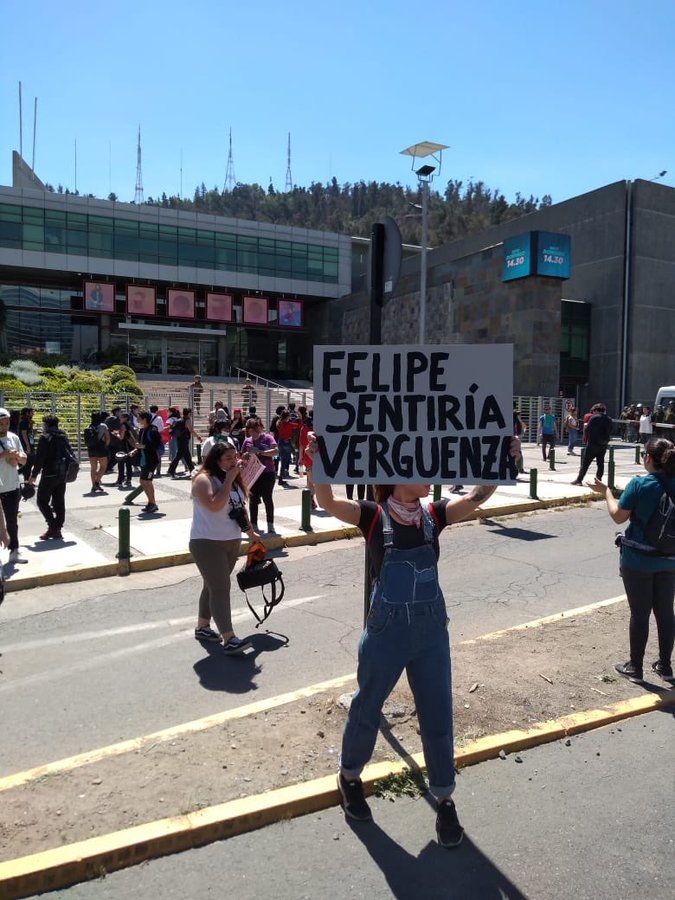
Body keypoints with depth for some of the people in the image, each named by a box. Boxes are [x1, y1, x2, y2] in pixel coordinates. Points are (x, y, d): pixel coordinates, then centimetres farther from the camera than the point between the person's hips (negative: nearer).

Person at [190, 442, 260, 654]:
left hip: (232, 541, 8)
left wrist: (251, 532, 23)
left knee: (214, 586, 16)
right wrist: (228, 480, -25)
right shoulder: (204, 479, -15)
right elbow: (215, 505, -30)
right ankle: (229, 639, -13)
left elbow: (240, 508, 21)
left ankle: (202, 627, 30)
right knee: (220, 588, -12)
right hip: (207, 543, -8)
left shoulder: (235, 480, 10)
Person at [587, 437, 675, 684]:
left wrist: (606, 491, 4)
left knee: (639, 613, 5)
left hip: (638, 560, -4)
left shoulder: (639, 484, -16)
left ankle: (635, 667, 17)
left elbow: (618, 516, -9)